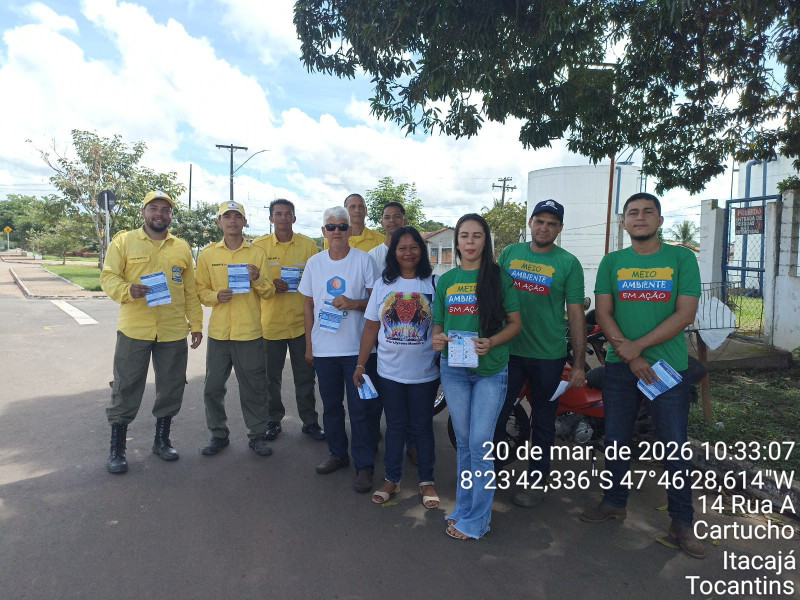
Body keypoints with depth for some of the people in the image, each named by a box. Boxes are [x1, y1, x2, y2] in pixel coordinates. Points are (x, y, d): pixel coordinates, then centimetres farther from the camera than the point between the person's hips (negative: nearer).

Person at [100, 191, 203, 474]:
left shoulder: (182, 248, 11)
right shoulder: (124, 241, 3)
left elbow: (190, 291, 12)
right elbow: (108, 277, -2)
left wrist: (196, 324, 9)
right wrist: (127, 290, -23)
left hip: (173, 333, 3)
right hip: (134, 330, -3)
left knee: (171, 388, 10)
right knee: (125, 389, 4)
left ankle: (162, 440, 29)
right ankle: (116, 449, 19)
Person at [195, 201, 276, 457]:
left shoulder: (257, 253, 4)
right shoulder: (207, 254, 6)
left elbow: (268, 293, 4)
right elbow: (201, 290, 8)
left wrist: (258, 279, -16)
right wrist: (216, 296, -12)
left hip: (249, 332, -1)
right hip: (219, 331, 1)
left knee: (254, 387, 5)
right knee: (213, 387, 7)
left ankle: (257, 435, 20)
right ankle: (218, 434, 26)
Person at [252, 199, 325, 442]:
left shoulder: (308, 245, 3)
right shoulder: (259, 245, 3)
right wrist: (270, 284, -14)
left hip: (301, 321, 0)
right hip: (270, 321, 0)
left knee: (305, 376, 8)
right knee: (271, 376, 10)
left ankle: (309, 421, 22)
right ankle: (273, 420, 27)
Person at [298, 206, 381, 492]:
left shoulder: (363, 259, -4)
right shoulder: (314, 262, 6)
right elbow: (309, 305, 12)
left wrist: (354, 304, -20)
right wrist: (309, 344, 11)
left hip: (357, 347, -4)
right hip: (324, 348, 4)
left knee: (361, 408, 0)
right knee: (331, 404, 15)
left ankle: (364, 465, 12)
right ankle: (338, 454, 33)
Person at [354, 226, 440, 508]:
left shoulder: (433, 283, -4)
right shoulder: (383, 284, 2)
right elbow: (371, 327, 4)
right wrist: (361, 364, 3)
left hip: (424, 373, -2)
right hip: (390, 371, 2)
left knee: (422, 427, 11)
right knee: (395, 426, 14)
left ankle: (426, 481, 27)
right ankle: (392, 479, 29)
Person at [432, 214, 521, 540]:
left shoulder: (499, 277, -1)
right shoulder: (446, 280, 8)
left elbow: (515, 323, -1)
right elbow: (438, 322, 13)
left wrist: (490, 343, -18)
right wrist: (437, 338, -10)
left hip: (491, 369, -3)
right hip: (453, 368, 3)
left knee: (480, 444, -4)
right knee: (463, 442, 13)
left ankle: (475, 519, 11)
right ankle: (464, 507, 28)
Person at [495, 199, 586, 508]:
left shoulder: (568, 263, -3)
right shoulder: (509, 253, 5)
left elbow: (576, 314, -3)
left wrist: (579, 364, -5)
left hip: (549, 356, -2)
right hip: (508, 351, 2)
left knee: (543, 422, 11)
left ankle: (536, 481, 28)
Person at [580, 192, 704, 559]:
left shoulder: (681, 258, 1)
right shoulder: (612, 262, 6)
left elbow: (685, 314, -8)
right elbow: (603, 313, 0)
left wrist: (637, 346, -16)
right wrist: (631, 358, -12)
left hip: (668, 366, -2)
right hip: (620, 365, 2)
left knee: (675, 446, 3)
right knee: (616, 440, 11)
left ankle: (681, 522, 20)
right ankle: (615, 503, 31)